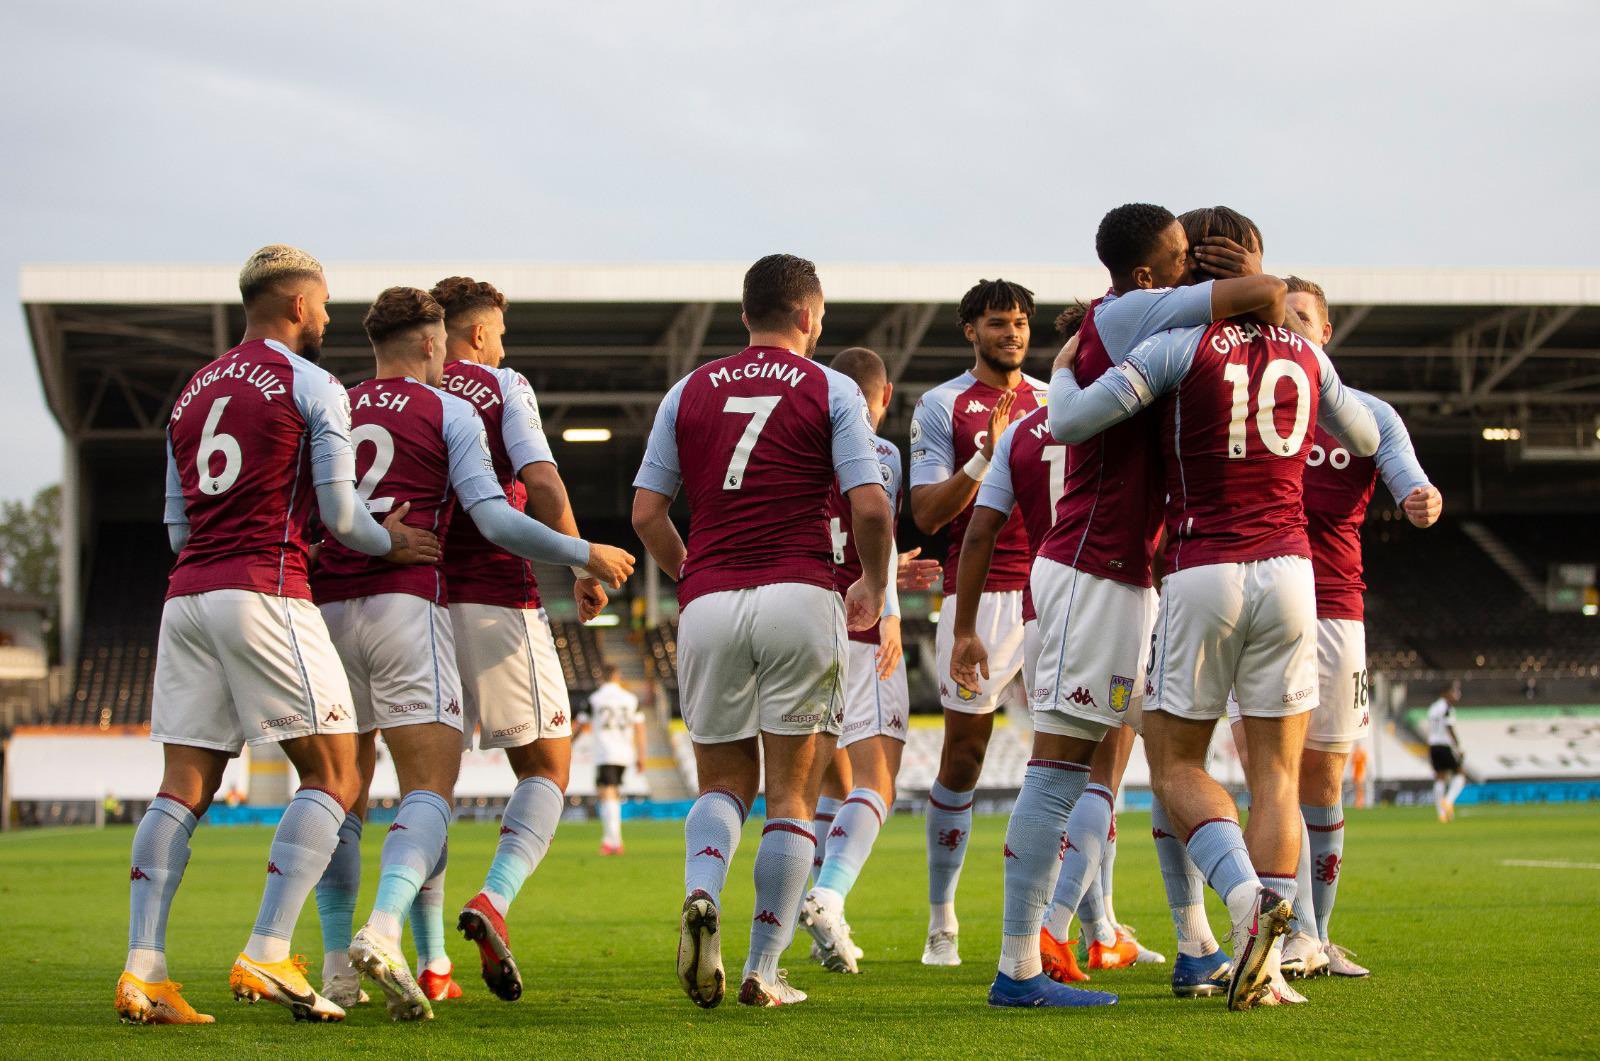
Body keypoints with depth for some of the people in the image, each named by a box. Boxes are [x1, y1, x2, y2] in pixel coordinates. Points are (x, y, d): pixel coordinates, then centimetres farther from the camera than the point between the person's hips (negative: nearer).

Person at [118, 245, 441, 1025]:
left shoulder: (192, 393, 21)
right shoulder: (312, 387, 1)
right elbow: (339, 515, -3)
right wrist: (390, 543, 16)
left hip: (187, 595, 7)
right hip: (265, 595, -7)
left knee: (183, 787, 3)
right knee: (332, 778, -1)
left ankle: (142, 970, -7)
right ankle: (267, 957, -12)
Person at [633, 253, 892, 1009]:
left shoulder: (688, 392, 12)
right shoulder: (830, 391, 3)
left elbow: (646, 512, 10)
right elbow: (870, 506, -5)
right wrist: (874, 586, 12)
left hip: (708, 606, 3)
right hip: (798, 598, -3)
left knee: (723, 782, 15)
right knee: (791, 793, 5)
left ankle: (701, 895, -15)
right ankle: (764, 970, 0)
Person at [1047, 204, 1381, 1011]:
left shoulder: (1180, 345, -6)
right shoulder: (1305, 353, 9)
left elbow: (1069, 424, -9)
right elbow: (1365, 441, 26)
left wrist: (1063, 367, 12)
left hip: (1202, 573, -3)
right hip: (1288, 570, 4)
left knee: (1176, 764, 8)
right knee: (1276, 772, 6)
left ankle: (1246, 896, -16)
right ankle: (1262, 964, 0)